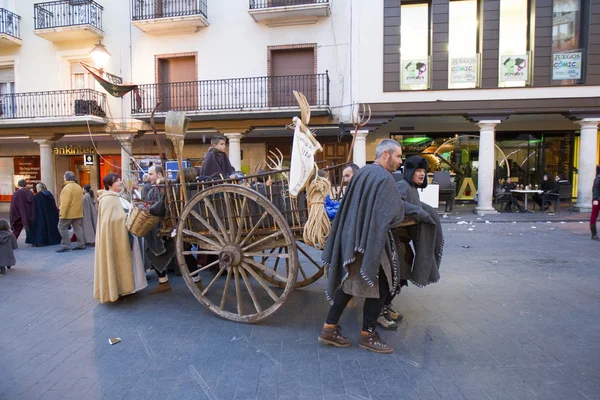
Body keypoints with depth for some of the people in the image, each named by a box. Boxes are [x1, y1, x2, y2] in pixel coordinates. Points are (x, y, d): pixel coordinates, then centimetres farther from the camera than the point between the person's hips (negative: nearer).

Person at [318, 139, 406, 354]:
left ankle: (329, 328, 22)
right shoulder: (384, 179, -15)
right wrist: (402, 206, 5)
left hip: (351, 237, 9)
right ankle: (368, 334, 19)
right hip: (371, 241, -9)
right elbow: (394, 214, -16)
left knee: (348, 283, 16)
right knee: (379, 286, 6)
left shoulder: (362, 172, 11)